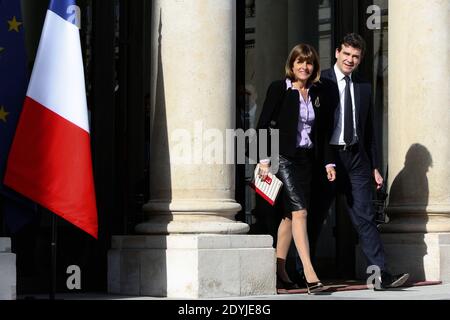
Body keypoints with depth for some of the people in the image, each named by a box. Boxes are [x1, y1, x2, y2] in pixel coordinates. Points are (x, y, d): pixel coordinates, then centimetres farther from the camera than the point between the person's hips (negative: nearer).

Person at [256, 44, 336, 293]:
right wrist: (264, 159, -12)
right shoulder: (279, 88, -4)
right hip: (283, 158, -5)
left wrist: (328, 162, 9)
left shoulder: (317, 93, 11)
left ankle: (279, 270, 15)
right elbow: (263, 125, -6)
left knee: (289, 214, 9)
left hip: (306, 159, 6)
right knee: (299, 211, -14)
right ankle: (309, 273, -18)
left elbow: (323, 131, 15)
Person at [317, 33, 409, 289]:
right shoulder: (321, 82, -3)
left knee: (365, 217, -1)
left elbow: (369, 130, 17)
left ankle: (381, 274, -5)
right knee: (314, 217, 4)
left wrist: (374, 167, 13)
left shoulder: (364, 87, 13)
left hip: (357, 158, 4)